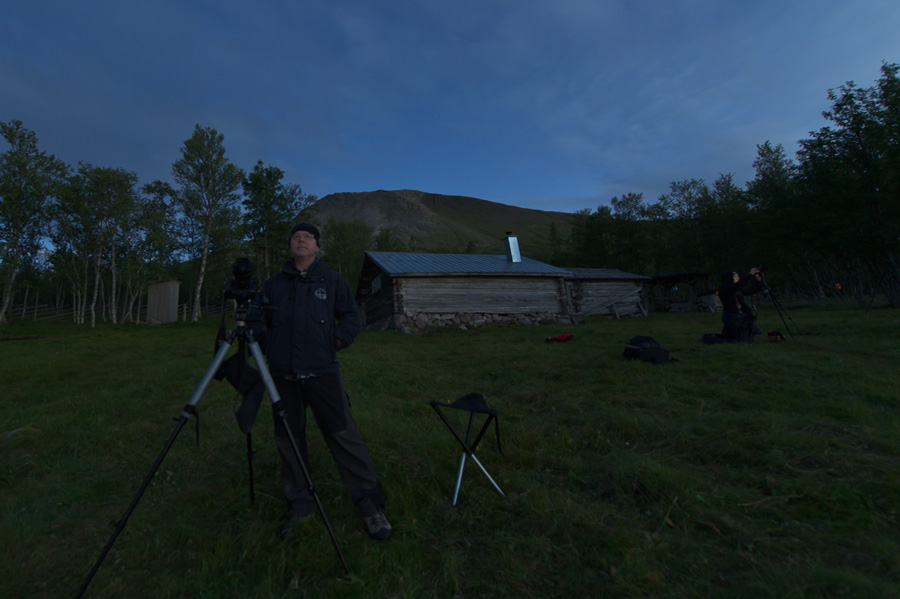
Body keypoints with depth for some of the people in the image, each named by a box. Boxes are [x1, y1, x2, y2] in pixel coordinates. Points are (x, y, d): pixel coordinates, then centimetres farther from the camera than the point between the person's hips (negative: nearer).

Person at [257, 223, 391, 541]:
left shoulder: (332, 281, 7)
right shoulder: (273, 284, 12)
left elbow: (352, 317, 9)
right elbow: (260, 321, 20)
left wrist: (337, 341, -4)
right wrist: (268, 350, 5)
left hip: (321, 372, -3)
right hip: (282, 374, 3)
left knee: (342, 435, -5)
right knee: (288, 439, 10)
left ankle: (370, 504, 7)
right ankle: (300, 505, 28)